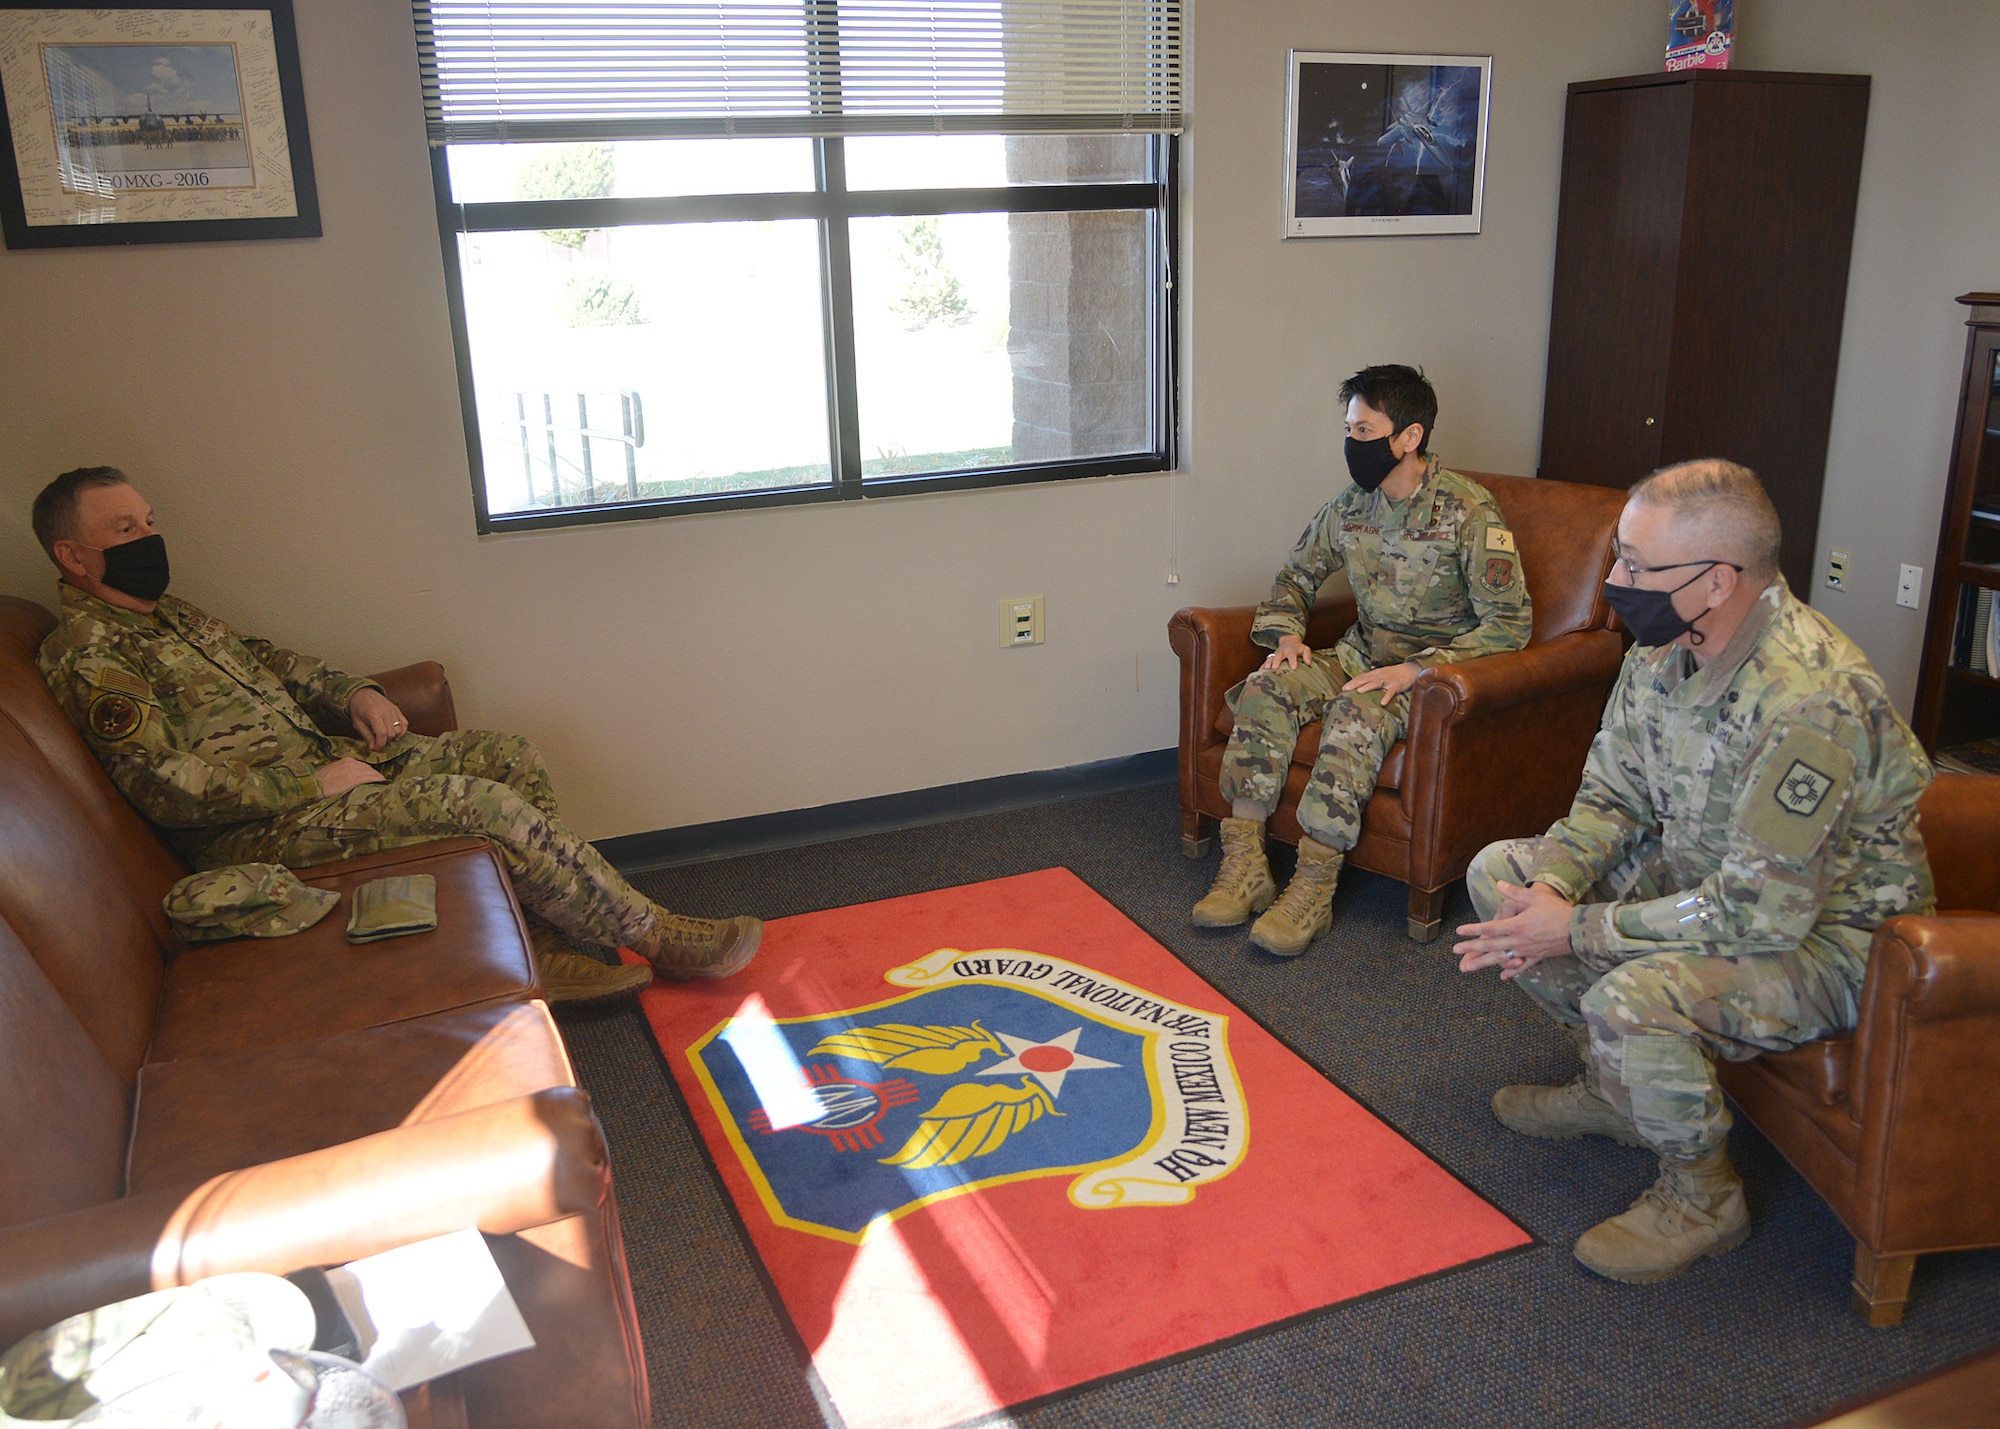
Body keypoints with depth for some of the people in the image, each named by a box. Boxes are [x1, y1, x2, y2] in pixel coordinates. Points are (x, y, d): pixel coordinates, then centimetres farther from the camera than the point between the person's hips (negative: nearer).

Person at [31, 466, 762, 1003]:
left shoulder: (169, 615, 17)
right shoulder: (87, 655, -12)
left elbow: (263, 659, 28)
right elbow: (162, 786, -21)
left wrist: (353, 693, 8)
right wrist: (310, 784, -19)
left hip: (320, 761, 10)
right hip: (256, 829, -10)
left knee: (510, 756, -2)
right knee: (476, 801, -25)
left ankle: (537, 949, -8)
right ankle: (658, 937, -14)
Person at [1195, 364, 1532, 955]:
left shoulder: (1470, 513, -15)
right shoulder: (1350, 506, 4)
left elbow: (1509, 624, -17)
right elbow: (1297, 574, 19)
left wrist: (1417, 669, -25)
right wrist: (1287, 634, -2)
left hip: (1437, 668, -6)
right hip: (1363, 653, 6)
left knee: (1358, 714, -36)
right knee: (1265, 689, -21)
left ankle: (1313, 889, -32)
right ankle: (1244, 866, -22)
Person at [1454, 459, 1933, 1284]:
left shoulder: (1807, 701, -34)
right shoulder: (1664, 644, -7)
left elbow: (1759, 913, -33)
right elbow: (1612, 797, 3)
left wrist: (1580, 932, -26)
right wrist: (1553, 884, -17)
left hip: (1826, 931, -9)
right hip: (1701, 875, 9)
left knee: (1633, 997, -34)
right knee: (1501, 871, 3)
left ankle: (1703, 1197, -3)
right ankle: (1616, 1084, 19)